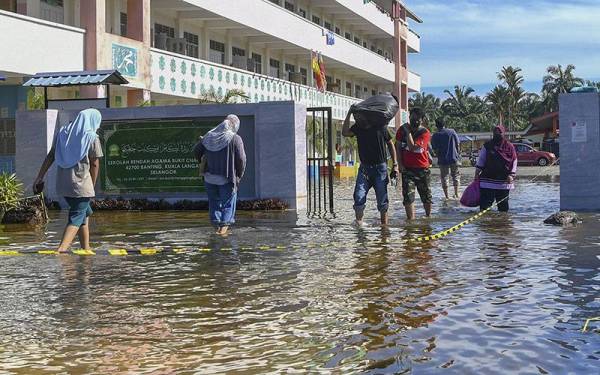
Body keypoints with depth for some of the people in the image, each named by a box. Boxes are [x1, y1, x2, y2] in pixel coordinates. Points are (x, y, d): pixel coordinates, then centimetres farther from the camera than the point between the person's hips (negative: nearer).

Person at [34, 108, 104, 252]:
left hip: (63, 184, 7)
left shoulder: (62, 133, 10)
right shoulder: (92, 138, -5)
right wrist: (92, 186, 6)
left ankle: (85, 249, 24)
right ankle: (61, 249, -21)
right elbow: (94, 165, -4)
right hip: (81, 184, -6)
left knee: (85, 213, 22)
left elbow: (51, 156, 8)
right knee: (77, 218, -4)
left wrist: (40, 176, 11)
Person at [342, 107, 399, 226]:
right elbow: (345, 133, -12)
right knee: (359, 196, -11)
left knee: (382, 199, 2)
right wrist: (349, 114, -12)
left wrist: (395, 165, 1)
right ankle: (359, 224, -8)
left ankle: (384, 225, 11)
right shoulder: (358, 127, 6)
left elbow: (390, 145, 5)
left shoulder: (380, 126, -3)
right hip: (364, 168, 2)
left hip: (380, 168, -2)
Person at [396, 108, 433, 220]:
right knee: (408, 197, -11)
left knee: (426, 197, 12)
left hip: (423, 169, -1)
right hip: (407, 169, 1)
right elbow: (398, 148, 5)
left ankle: (428, 216, 35)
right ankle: (411, 220, -8)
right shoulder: (402, 130, 1)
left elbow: (412, 147, -21)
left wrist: (408, 132, -17)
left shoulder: (425, 133, -9)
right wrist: (400, 164, -2)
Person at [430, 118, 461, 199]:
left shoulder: (435, 136, -4)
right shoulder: (452, 132, -2)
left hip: (443, 160, -1)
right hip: (454, 159, 1)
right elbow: (458, 145, 1)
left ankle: (447, 196, 7)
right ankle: (456, 194, 12)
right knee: (456, 176, 15)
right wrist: (458, 154, 13)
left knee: (444, 178, 8)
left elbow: (435, 150, -4)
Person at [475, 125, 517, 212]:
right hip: (487, 179, 0)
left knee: (503, 204, 9)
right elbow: (481, 160, 8)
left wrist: (511, 175, -7)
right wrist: (477, 173, 3)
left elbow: (514, 162, 4)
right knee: (485, 203, -6)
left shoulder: (509, 146, 4)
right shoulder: (488, 145, 6)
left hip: (504, 180, 0)